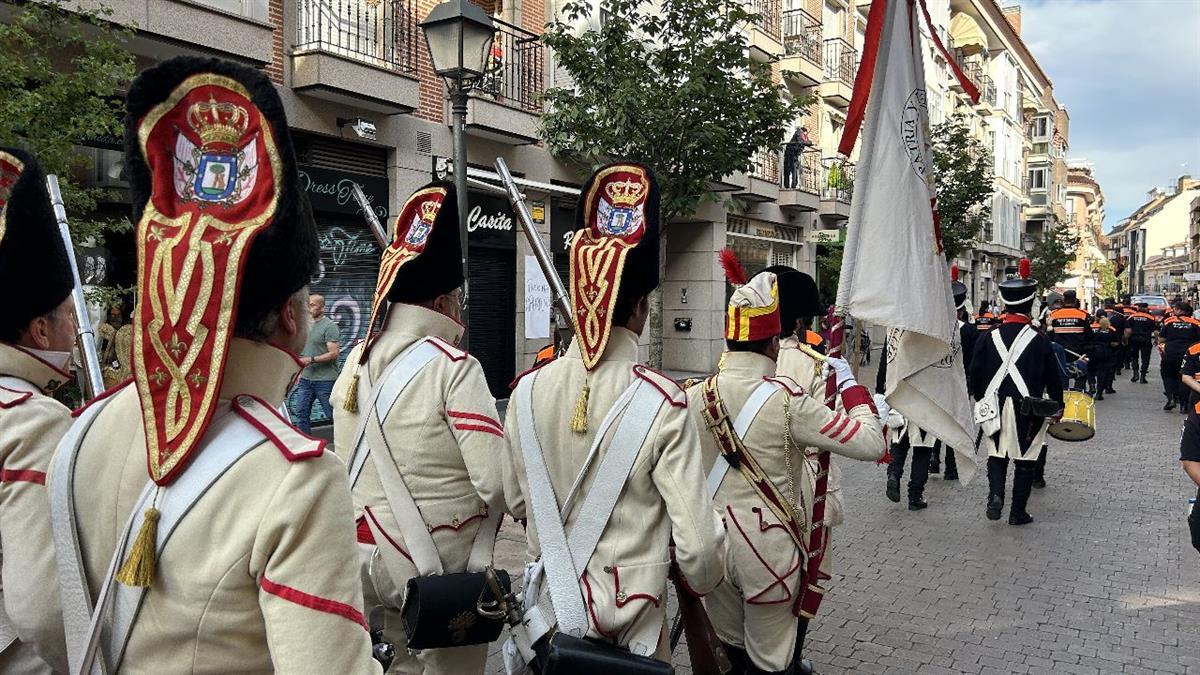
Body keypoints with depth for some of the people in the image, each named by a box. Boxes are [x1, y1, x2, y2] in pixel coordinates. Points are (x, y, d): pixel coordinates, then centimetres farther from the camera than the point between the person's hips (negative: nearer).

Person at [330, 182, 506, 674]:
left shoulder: (356, 361, 1)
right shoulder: (453, 367, -20)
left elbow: (349, 461, 8)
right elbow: (498, 481, -23)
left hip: (367, 553, 7)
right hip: (441, 569, -6)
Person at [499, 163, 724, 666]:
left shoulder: (528, 391, -10)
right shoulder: (661, 402, -22)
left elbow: (516, 502, 3)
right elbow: (697, 541, -19)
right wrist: (701, 583, 3)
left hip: (550, 606, 3)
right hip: (630, 621, -3)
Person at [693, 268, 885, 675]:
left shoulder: (693, 397, -5)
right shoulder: (785, 399, -17)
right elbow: (871, 444, -15)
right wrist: (850, 384, -2)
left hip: (712, 544, 4)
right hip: (769, 547, -4)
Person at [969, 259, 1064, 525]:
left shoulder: (988, 339, -3)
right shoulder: (1040, 341, -7)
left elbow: (974, 378, 1)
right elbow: (1053, 380, -1)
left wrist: (981, 400, 17)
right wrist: (1058, 406, 13)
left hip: (994, 410, 1)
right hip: (1029, 413, -1)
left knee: (997, 456, 17)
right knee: (1025, 460, 9)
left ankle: (996, 494, -4)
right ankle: (1018, 512, 14)